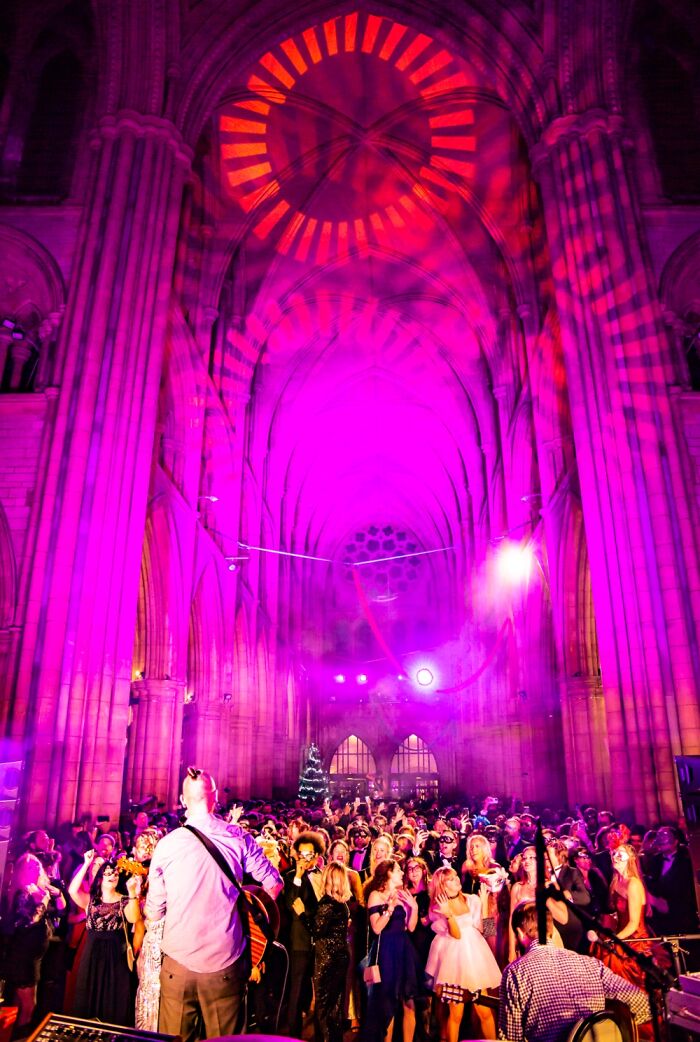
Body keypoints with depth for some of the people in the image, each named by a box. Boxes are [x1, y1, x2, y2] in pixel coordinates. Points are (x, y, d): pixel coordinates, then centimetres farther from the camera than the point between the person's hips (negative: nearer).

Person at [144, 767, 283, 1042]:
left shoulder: (166, 844, -7)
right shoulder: (238, 837, -6)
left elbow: (154, 913, 0)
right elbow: (274, 883, 0)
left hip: (179, 963, 0)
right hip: (225, 962, 0)